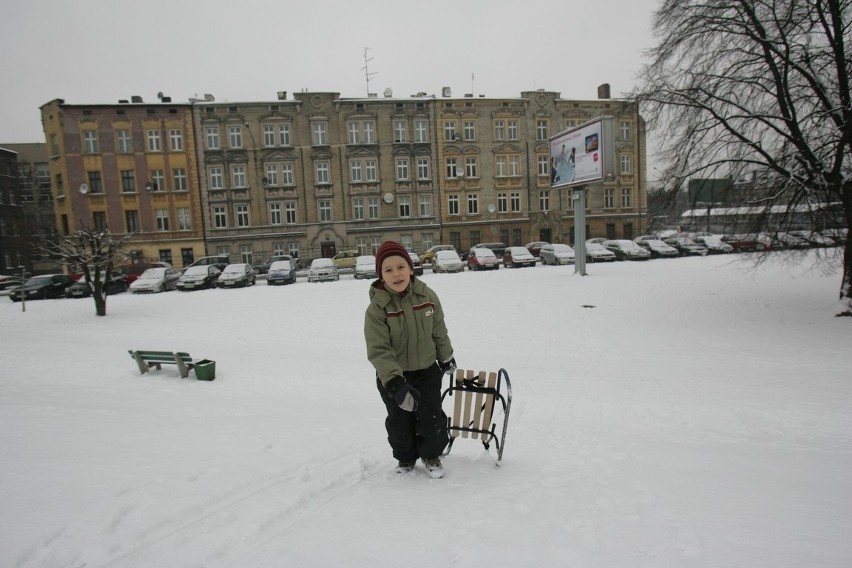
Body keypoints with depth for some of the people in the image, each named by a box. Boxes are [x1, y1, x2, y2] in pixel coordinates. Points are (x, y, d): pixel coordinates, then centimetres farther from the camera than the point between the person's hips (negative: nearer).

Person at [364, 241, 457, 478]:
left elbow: (439, 331, 3)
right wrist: (396, 384, -33)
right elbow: (378, 351, -25)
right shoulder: (376, 308, -22)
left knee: (432, 419, 8)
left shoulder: (427, 296, -12)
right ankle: (405, 458, 41)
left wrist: (446, 358, 14)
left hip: (427, 371, 2)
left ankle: (431, 455, 36)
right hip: (392, 377, -1)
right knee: (399, 423, 13)